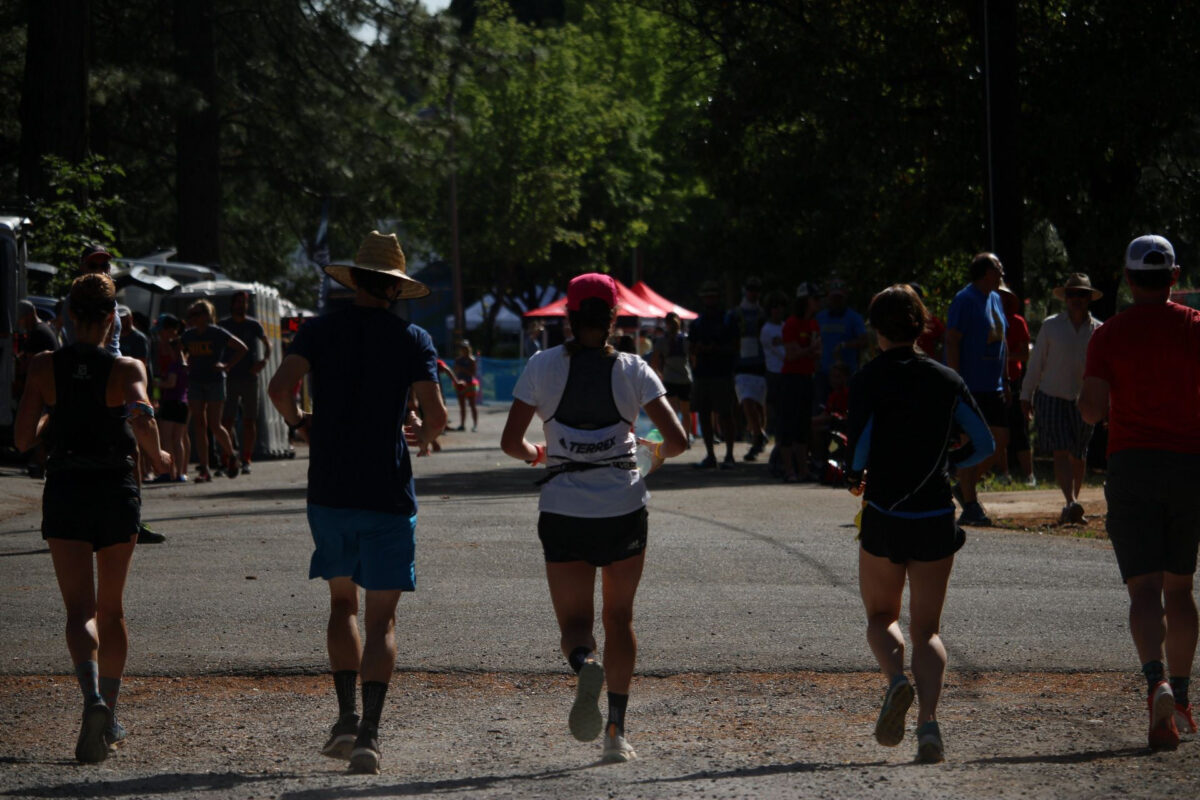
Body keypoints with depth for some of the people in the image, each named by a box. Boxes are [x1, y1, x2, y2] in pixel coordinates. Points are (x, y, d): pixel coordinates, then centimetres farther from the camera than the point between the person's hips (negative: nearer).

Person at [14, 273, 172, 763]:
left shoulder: (44, 367, -3)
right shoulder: (127, 369, -8)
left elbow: (24, 438, -4)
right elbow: (143, 420, -24)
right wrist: (157, 458, -5)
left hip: (64, 492, 0)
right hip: (117, 492, 0)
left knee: (80, 610, -5)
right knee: (111, 609, 17)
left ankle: (92, 697, -33)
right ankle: (110, 717, 25)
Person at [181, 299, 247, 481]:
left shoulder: (217, 333, -6)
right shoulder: (188, 335, 8)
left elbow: (242, 348, -4)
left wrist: (227, 366, -9)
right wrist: (188, 365, 7)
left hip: (215, 380, -5)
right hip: (195, 382, 5)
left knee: (214, 425, -5)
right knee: (200, 425, -1)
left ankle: (232, 457, 21)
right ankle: (204, 469, -1)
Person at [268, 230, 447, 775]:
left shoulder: (321, 330, 2)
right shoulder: (412, 340, 0)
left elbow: (279, 387, -12)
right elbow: (436, 412, -10)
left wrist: (298, 422, 8)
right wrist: (424, 437, 13)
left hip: (329, 491, 2)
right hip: (388, 495, -2)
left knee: (342, 601, 19)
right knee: (381, 618, 1)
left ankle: (347, 714, 7)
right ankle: (368, 732, -12)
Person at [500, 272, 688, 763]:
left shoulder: (543, 367, -3)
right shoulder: (633, 370, -3)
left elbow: (510, 441, -3)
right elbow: (677, 440, -7)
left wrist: (534, 455, 19)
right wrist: (659, 452, 16)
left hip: (563, 511, -1)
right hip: (624, 507, 1)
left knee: (574, 621, 7)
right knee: (619, 617, 17)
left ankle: (586, 665, -30)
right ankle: (616, 731, 12)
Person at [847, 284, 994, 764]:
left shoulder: (869, 379, -6)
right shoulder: (946, 379, 3)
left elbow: (859, 450, -16)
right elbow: (984, 445, 4)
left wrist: (856, 475, 6)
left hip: (884, 516, -2)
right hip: (936, 518, 2)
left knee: (880, 616, 19)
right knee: (926, 629, 10)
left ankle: (896, 680, -12)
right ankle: (928, 719, -13)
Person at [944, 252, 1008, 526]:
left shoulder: (995, 299, 15)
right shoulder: (965, 300, -11)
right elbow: (951, 341, -15)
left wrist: (1004, 381, 19)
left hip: (992, 386, 8)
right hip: (969, 387, -8)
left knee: (1000, 439, 7)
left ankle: (966, 485, 22)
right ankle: (970, 506, -1)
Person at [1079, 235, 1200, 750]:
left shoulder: (1110, 335, -1)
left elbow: (1091, 410, -5)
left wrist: (1092, 400, 14)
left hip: (1132, 463, -2)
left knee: (1144, 587, -7)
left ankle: (1157, 682, -30)